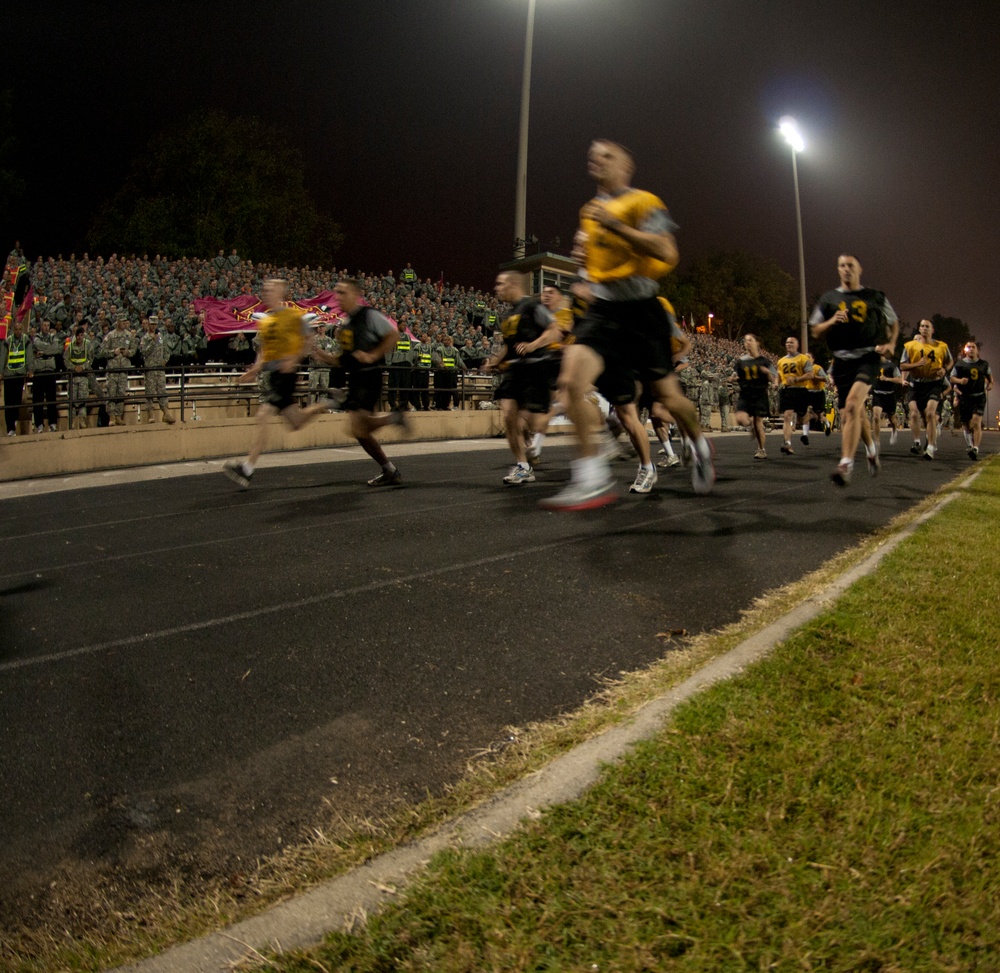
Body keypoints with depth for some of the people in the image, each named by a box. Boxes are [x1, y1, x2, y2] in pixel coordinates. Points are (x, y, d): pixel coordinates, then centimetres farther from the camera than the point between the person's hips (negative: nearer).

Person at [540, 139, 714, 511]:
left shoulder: (644, 203, -4)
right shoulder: (590, 212, 17)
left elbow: (666, 253, -20)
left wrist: (614, 225, -23)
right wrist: (583, 256, 10)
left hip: (639, 310, -4)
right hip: (602, 310, 4)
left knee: (667, 396, 7)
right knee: (571, 378, -22)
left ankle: (700, 446, 41)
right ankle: (593, 481, -22)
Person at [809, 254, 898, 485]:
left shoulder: (876, 298, 9)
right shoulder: (829, 299, 11)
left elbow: (893, 323, 20)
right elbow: (815, 331, 11)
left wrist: (891, 344, 3)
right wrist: (832, 322, -9)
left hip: (868, 357, -3)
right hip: (842, 359, 3)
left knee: (852, 404, -24)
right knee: (855, 412, 12)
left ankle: (846, 464, -27)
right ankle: (871, 447, 42)